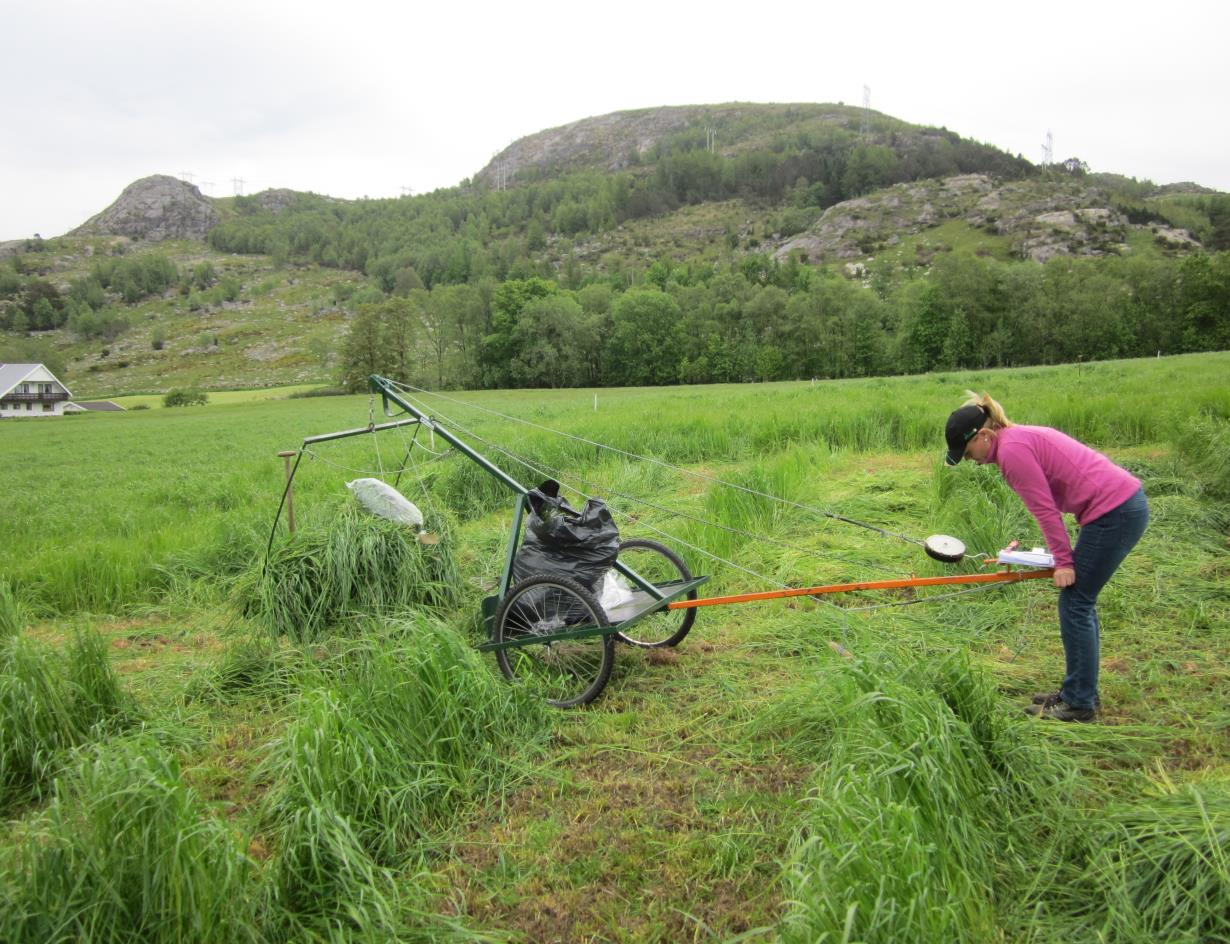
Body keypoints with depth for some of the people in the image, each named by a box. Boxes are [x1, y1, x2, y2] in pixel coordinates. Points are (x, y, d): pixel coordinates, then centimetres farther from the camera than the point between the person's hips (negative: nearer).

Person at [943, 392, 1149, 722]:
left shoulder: (1011, 450, -15)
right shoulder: (1023, 436, 15)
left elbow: (1045, 509, -14)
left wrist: (1064, 560, -8)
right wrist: (1063, 552, 15)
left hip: (1113, 513, -10)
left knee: (1075, 605, -2)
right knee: (1081, 603, 15)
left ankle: (1079, 704, 8)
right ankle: (1078, 691, 25)